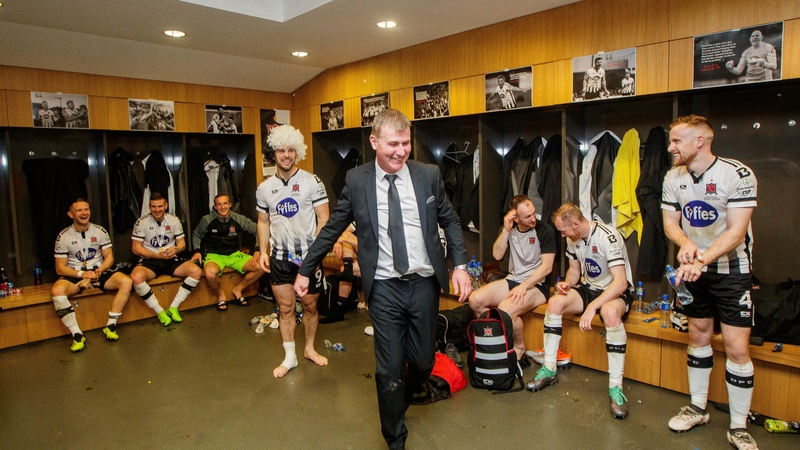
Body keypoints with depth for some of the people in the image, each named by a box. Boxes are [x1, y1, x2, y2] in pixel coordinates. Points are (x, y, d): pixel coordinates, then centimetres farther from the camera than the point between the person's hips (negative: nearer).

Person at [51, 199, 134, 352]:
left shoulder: (100, 231, 2)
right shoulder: (63, 237, -3)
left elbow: (109, 257, 3)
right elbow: (60, 268, -4)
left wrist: (98, 271, -17)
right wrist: (81, 274, -20)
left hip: (99, 272, 2)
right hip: (75, 275, -2)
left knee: (126, 282, -25)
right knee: (57, 291, -34)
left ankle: (110, 326, -19)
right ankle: (77, 335, -27)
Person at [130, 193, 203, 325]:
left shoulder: (174, 220, 5)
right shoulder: (141, 223, -3)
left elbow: (182, 243, 7)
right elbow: (136, 248, -4)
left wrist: (176, 249, -19)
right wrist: (158, 255, -17)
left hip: (171, 260, 2)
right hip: (149, 261, -2)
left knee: (196, 271, -24)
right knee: (136, 277, -36)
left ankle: (173, 307, -11)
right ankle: (159, 311, -17)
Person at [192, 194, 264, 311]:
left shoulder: (238, 219, -5)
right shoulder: (207, 220, -7)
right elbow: (196, 235, 12)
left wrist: (257, 251, -7)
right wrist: (197, 251, -2)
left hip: (234, 254, 3)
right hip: (214, 256, -2)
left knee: (261, 267, -19)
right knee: (210, 273, -40)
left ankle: (237, 290, 5)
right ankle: (221, 295, -4)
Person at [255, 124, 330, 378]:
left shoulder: (312, 182, -7)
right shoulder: (264, 188, 4)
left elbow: (324, 219, -8)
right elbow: (263, 222, 13)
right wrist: (263, 251, 2)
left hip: (309, 255, -2)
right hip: (280, 257, 2)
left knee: (310, 305, 12)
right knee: (285, 308, 8)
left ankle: (310, 348, 33)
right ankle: (289, 357, 21)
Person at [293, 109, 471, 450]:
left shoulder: (428, 175, 0)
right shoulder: (356, 181, -3)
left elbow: (450, 221, 9)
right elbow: (332, 229, 5)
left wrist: (460, 265, 0)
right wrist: (305, 270, 9)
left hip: (424, 283, 2)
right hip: (384, 287, -2)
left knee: (423, 363, 13)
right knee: (390, 369, 3)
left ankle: (401, 401, 49)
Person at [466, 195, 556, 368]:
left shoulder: (544, 230, -10)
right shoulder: (510, 229, 6)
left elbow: (547, 266, -15)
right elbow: (497, 255, -4)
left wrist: (523, 287, -22)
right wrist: (506, 230, -14)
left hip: (536, 284, -6)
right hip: (513, 280, 6)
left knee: (506, 309, -33)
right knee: (475, 300, -14)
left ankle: (519, 351, -6)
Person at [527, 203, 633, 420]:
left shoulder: (608, 238, -24)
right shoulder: (573, 238, 0)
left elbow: (621, 282, -30)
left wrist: (592, 307, -37)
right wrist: (567, 283, -9)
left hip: (616, 292, -6)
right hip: (589, 288, 7)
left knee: (610, 313, -40)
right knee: (554, 302, -19)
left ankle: (616, 387, -31)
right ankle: (549, 370, -8)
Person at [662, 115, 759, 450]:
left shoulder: (738, 175, -19)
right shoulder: (673, 177, -2)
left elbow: (735, 232, -23)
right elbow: (670, 223, 0)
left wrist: (701, 260, -33)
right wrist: (685, 243, -21)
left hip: (731, 270, -5)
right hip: (695, 269, 5)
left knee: (737, 349, -5)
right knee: (698, 335, 13)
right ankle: (698, 408, 28)